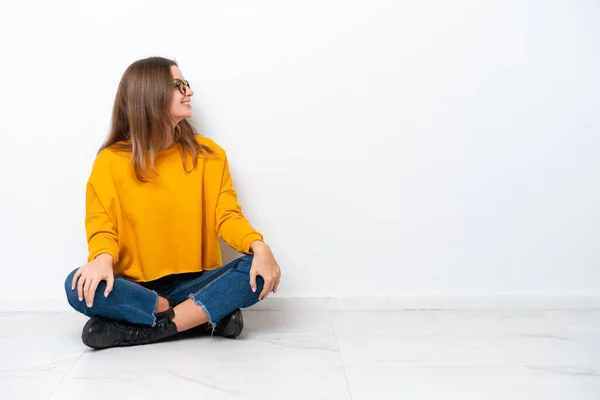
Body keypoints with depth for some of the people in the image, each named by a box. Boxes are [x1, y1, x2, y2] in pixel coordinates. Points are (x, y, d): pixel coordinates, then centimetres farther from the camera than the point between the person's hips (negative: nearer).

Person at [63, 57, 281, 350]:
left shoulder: (208, 153, 1)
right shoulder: (111, 161, -3)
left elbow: (227, 215, -4)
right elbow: (102, 226, -4)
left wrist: (259, 246, -25)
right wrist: (103, 259, -28)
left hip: (194, 283, 1)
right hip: (134, 287, 0)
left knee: (258, 271, -25)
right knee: (79, 287, -31)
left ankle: (141, 329, -23)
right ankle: (209, 314, -21)